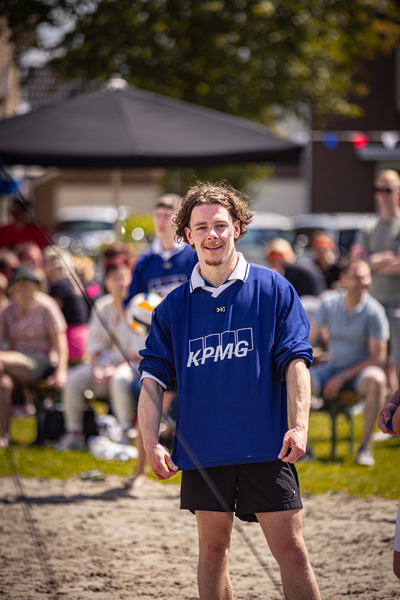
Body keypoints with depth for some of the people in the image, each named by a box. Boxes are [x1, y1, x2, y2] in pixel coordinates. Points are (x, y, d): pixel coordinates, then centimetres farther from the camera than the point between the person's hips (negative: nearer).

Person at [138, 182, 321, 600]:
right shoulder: (173, 307, 7)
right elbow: (153, 377, 5)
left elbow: (295, 360, -3)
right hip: (202, 448, 3)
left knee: (290, 550, -3)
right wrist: (151, 443, -8)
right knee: (213, 547, 10)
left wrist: (299, 425, -16)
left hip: (265, 446, -2)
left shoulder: (273, 290, 2)